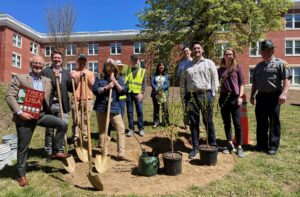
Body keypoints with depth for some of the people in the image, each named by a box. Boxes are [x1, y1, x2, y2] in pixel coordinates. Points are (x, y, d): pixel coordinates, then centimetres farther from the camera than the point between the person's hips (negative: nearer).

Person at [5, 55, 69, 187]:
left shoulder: (47, 82, 10)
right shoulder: (20, 78, -3)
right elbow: (9, 96, -10)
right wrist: (19, 112, -19)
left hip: (41, 115, 4)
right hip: (25, 117, -3)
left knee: (63, 125, -12)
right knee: (23, 147, 7)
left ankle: (55, 151, 6)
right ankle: (22, 175, 25)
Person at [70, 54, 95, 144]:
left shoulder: (90, 73, 13)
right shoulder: (73, 72, 9)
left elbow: (92, 85, 0)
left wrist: (86, 76, -9)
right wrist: (79, 77, -12)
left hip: (88, 99, 1)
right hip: (76, 99, -1)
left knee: (86, 120, 4)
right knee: (76, 120, 0)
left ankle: (84, 138, 14)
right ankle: (76, 139, 6)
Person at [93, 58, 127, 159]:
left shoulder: (119, 79, 8)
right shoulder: (99, 78, 4)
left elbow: (123, 91, -5)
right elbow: (95, 90, -7)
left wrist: (114, 81, -11)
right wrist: (106, 87, -16)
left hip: (114, 107, 1)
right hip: (101, 107, 0)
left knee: (121, 129, -8)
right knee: (102, 130, 10)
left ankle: (121, 153, -1)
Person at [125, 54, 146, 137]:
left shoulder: (142, 71, 8)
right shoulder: (127, 70, 11)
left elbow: (144, 83, 3)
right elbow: (124, 80, 4)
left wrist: (142, 93, -8)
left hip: (137, 93, -1)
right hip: (128, 93, 1)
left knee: (140, 111, 2)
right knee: (129, 112, 5)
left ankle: (141, 128, 13)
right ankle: (131, 129, 14)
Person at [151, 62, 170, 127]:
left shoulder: (166, 75, 9)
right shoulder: (154, 75, 11)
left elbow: (167, 84, -1)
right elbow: (152, 83, 1)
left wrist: (162, 88, -18)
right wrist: (156, 88, -17)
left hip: (164, 93, -1)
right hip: (155, 93, 1)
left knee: (165, 107, -8)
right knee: (156, 107, 4)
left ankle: (165, 122, -1)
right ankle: (156, 122, 11)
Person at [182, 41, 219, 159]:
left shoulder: (209, 63, 6)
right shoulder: (187, 66, 14)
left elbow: (215, 79, 2)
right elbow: (183, 81, 14)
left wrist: (212, 94, -6)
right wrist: (185, 95, 6)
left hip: (205, 94, -2)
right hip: (191, 96, 3)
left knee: (208, 122, 5)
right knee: (193, 123, 6)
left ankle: (213, 145, 21)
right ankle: (195, 147, 17)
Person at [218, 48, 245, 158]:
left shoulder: (238, 68, 4)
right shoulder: (220, 69, 12)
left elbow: (241, 83, 2)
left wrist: (240, 97, -8)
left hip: (234, 97, -3)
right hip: (223, 97, 4)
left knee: (236, 122, -4)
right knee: (226, 122, 9)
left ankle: (239, 147, 7)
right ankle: (230, 145, 20)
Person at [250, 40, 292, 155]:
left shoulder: (280, 63, -1)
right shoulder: (258, 66, 17)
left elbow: (286, 80, -10)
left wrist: (284, 93, -22)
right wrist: (252, 95, 15)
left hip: (274, 96, -5)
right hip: (261, 96, 5)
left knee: (274, 122, 2)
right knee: (261, 122, 10)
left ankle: (273, 146, 11)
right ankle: (261, 145, 21)